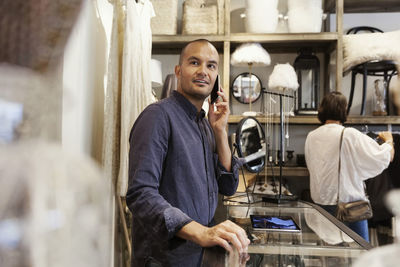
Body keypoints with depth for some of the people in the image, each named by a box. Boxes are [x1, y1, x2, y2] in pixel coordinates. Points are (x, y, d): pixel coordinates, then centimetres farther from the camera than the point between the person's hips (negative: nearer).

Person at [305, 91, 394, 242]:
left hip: (320, 203, 5)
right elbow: (385, 157, -11)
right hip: (347, 204, -5)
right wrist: (389, 140, 12)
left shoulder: (311, 137, 0)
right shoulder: (349, 135, -15)